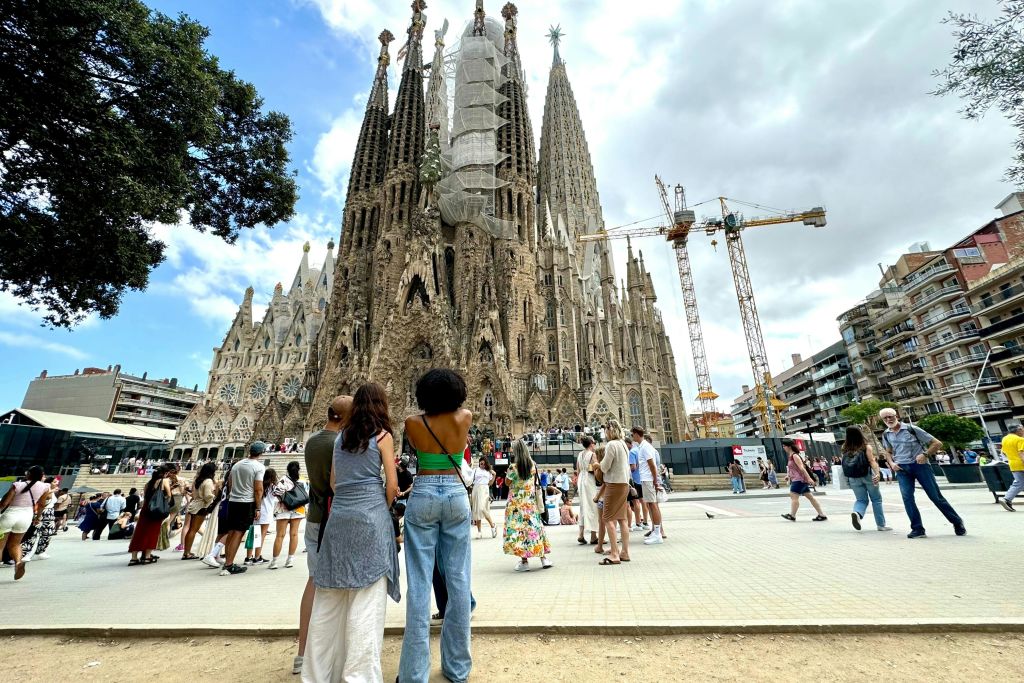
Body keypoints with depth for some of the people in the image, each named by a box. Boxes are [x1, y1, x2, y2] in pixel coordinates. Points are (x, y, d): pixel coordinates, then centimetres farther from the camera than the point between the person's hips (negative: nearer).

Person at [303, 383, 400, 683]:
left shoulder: (341, 436, 12)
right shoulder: (383, 435, -4)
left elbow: (333, 481, 15)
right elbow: (392, 485, -5)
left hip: (339, 516, 6)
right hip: (371, 516, -5)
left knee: (330, 596, 14)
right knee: (367, 597, 0)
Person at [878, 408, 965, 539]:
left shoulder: (911, 429, -6)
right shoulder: (886, 435, 7)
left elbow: (937, 443, -4)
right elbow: (888, 452, 22)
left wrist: (925, 454, -20)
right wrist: (891, 463, 2)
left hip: (919, 464, -3)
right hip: (901, 468, 3)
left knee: (936, 496, 2)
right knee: (907, 497, -9)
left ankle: (957, 523, 24)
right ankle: (917, 529, -4)